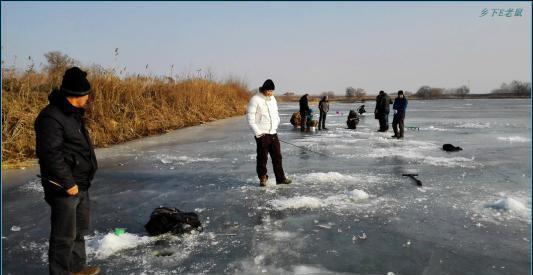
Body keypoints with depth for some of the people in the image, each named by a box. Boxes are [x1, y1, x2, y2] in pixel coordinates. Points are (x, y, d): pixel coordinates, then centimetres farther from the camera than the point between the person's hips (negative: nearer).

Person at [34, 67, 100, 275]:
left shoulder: (73, 114, 11)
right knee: (64, 235, 2)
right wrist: (68, 183, -21)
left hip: (80, 185, 10)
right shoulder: (51, 117, -21)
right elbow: (50, 154, -24)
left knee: (80, 230, 22)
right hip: (64, 188, -10)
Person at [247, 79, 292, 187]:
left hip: (273, 133, 6)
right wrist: (257, 132, -14)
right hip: (262, 134, -6)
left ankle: (280, 178, 15)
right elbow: (250, 117, -11)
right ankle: (262, 178, 15)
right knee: (262, 157, 0)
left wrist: (276, 125, 9)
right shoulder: (255, 99, -9)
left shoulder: (272, 98, 12)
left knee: (277, 156, 8)